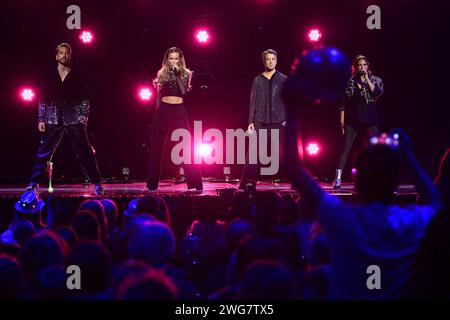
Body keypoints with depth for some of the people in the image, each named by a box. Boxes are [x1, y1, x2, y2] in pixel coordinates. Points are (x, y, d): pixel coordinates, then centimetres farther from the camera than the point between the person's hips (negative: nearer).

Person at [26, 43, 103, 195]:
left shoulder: (76, 77, 9)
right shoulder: (49, 77, 11)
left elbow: (84, 99, 9)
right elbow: (43, 99, 11)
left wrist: (84, 115, -5)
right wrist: (41, 119, 5)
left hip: (74, 121, -1)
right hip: (53, 121, 1)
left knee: (84, 152, -4)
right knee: (43, 152, -1)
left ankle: (97, 184, -1)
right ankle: (34, 183, 6)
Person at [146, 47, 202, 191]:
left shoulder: (185, 74, 4)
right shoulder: (162, 73, 9)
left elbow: (183, 91, -11)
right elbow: (158, 95, 14)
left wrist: (177, 75, -16)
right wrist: (158, 112, 13)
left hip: (179, 111, -2)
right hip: (163, 110, 2)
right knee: (156, 147, 2)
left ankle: (195, 183, -5)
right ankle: (152, 184, 9)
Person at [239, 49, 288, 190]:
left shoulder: (283, 80, 8)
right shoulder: (257, 80, 11)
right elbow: (252, 102, 10)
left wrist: (286, 119, -5)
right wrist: (250, 122, 3)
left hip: (278, 121, -1)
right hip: (260, 121, 1)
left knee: (279, 152, -3)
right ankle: (247, 182, -3)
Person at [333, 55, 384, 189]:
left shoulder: (375, 80, 8)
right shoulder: (350, 81, 7)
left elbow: (377, 92, -12)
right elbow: (344, 101, 8)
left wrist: (367, 78, -10)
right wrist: (342, 118, 2)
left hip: (370, 119, 0)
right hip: (352, 119, 0)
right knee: (345, 149, -5)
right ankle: (338, 179, -5)